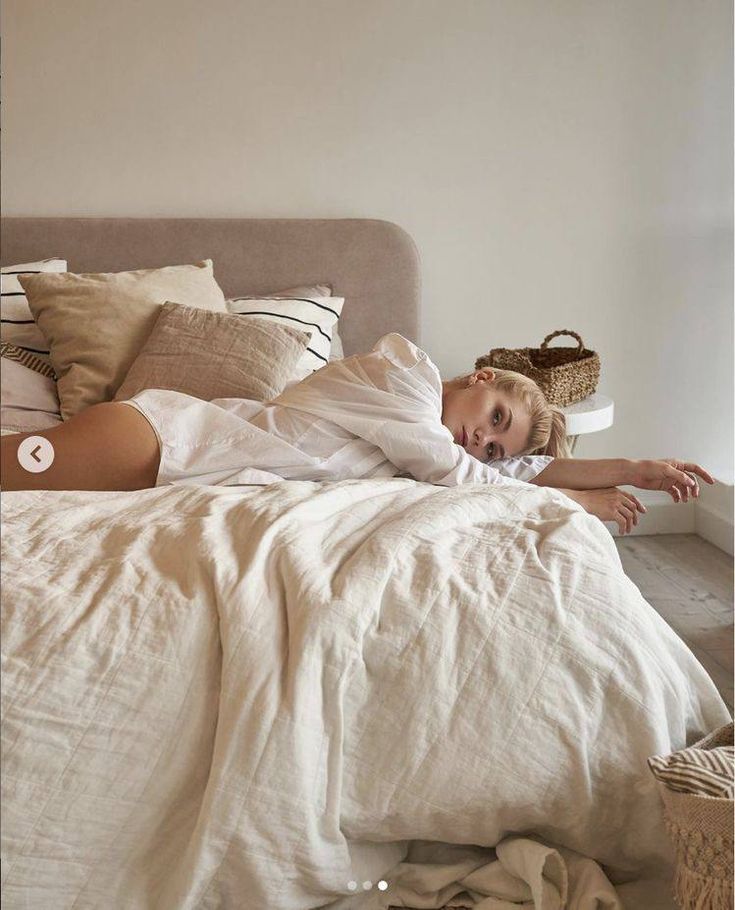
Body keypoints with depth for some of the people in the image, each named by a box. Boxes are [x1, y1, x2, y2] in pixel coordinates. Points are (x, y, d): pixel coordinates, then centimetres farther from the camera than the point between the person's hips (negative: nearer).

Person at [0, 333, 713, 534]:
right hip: (177, 434, -7)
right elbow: (453, 474, -9)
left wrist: (638, 470, 18)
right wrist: (580, 501, -1)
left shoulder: (437, 453, 16)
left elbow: (533, 469, 21)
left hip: (218, 482, 7)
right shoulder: (402, 368, -7)